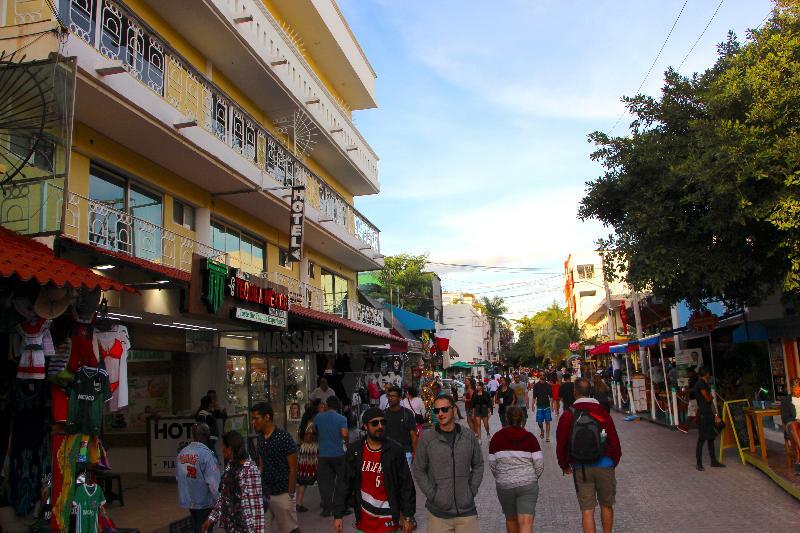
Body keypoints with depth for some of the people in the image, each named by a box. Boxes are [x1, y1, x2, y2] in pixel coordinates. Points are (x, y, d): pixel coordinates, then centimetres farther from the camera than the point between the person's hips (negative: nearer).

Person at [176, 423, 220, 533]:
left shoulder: (181, 453, -1)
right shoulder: (206, 454, -22)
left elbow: (178, 477, 7)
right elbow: (213, 482, -23)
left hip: (188, 502, 6)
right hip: (205, 503, -6)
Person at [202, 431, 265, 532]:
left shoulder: (250, 470, -21)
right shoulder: (230, 466, 4)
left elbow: (256, 504, -20)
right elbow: (223, 495, 12)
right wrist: (212, 518, 12)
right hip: (230, 525, 8)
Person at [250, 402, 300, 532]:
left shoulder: (284, 437, -14)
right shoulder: (260, 439, 6)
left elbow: (293, 468, -12)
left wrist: (290, 494, -12)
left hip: (282, 494, -6)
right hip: (265, 494, 6)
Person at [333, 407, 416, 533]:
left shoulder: (395, 451, -7)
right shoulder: (354, 451, -2)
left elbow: (406, 485, -3)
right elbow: (344, 484, 0)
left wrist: (408, 517, -3)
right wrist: (338, 515, -3)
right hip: (363, 522, 2)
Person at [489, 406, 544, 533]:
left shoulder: (496, 437, -1)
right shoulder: (530, 437, -3)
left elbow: (492, 464, 2)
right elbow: (539, 464, -4)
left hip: (504, 485, 2)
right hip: (528, 485, -1)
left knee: (511, 519, 21)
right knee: (526, 522, -4)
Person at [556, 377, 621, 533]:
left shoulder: (567, 415, -6)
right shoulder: (602, 413, -6)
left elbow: (561, 444, -2)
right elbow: (614, 442, -2)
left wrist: (564, 465, 14)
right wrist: (614, 461, 16)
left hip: (580, 469, 0)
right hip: (604, 466, 0)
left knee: (587, 510, 5)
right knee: (606, 505, 19)